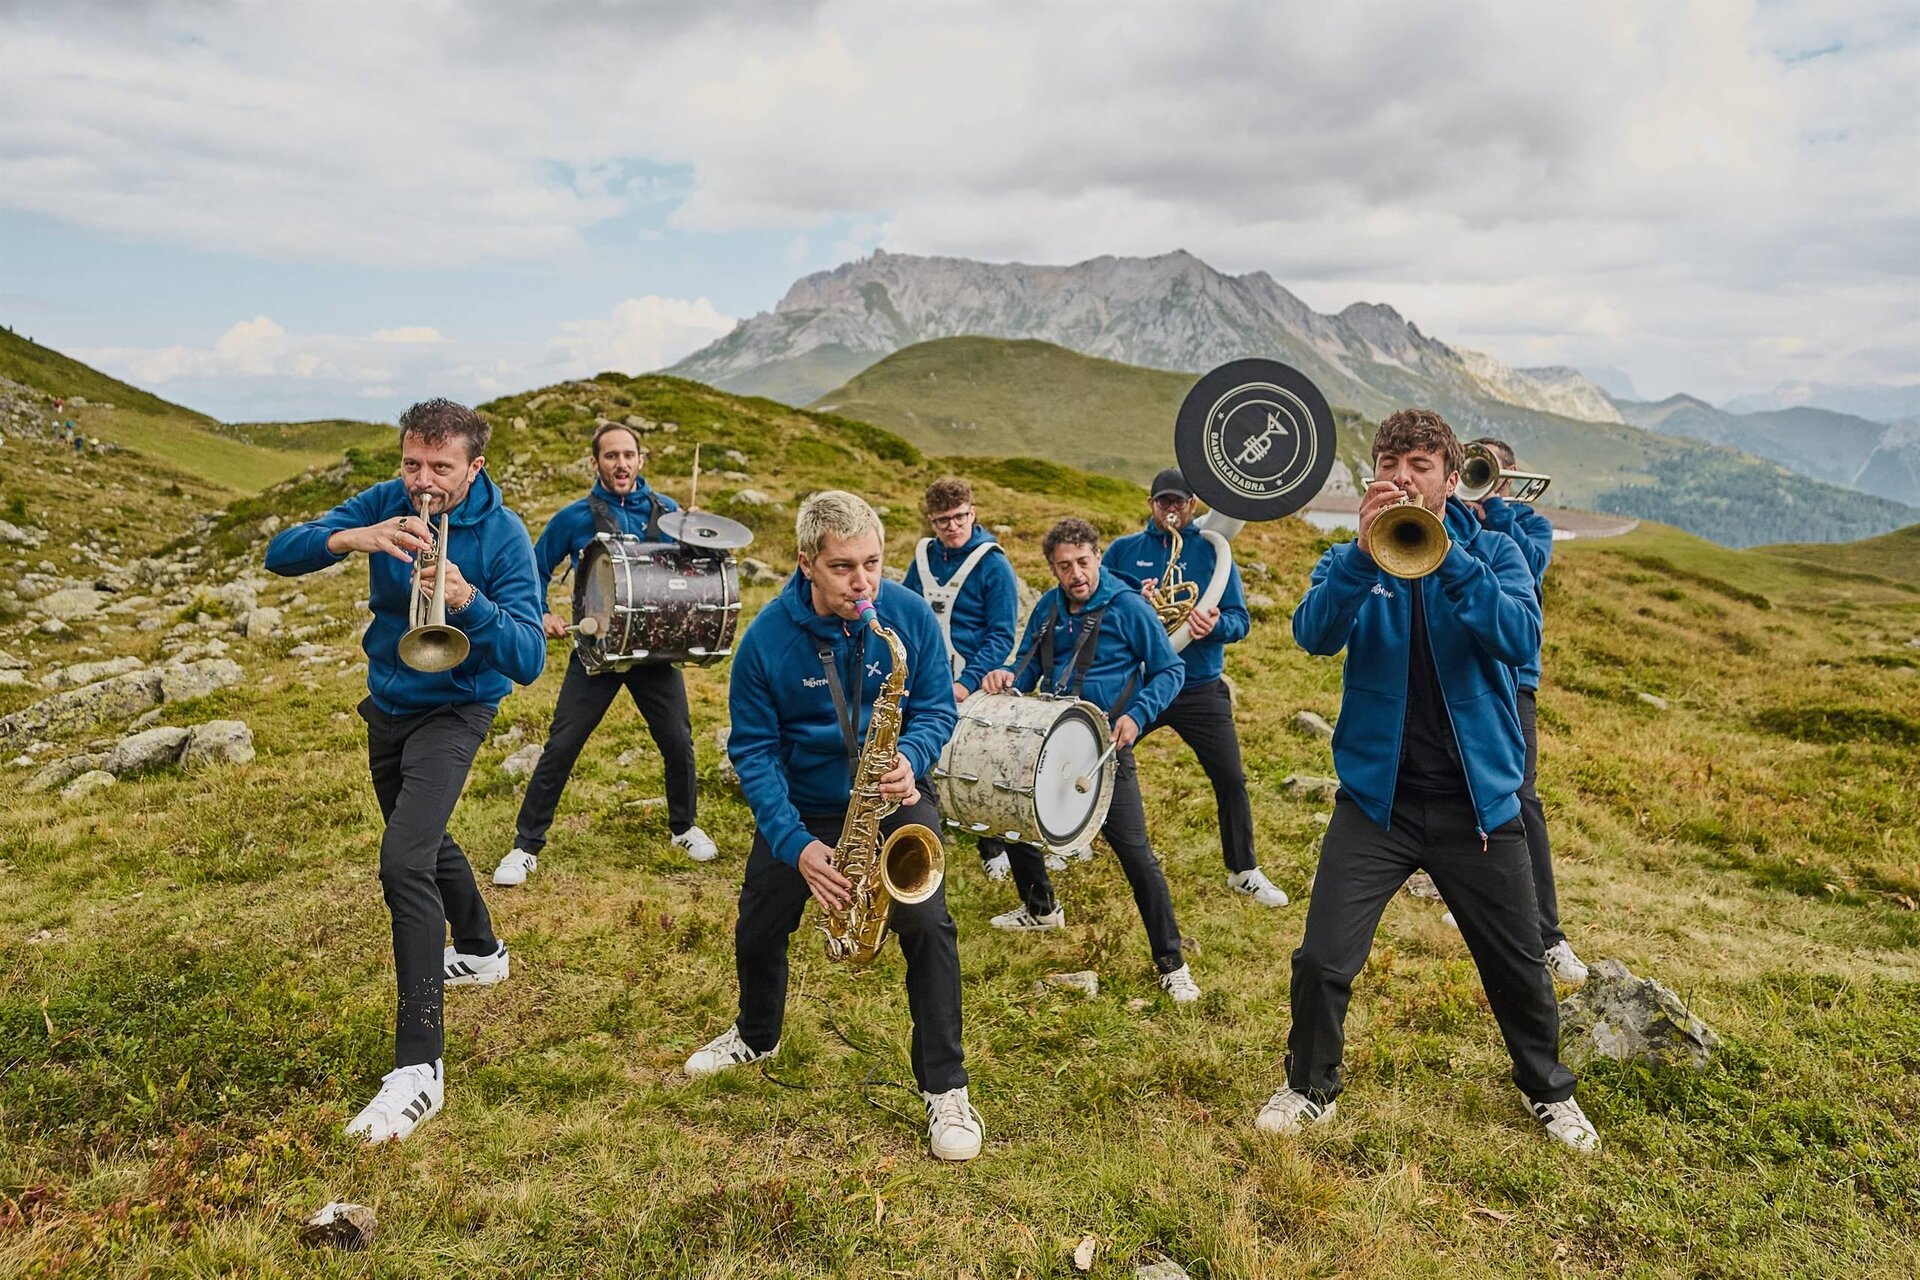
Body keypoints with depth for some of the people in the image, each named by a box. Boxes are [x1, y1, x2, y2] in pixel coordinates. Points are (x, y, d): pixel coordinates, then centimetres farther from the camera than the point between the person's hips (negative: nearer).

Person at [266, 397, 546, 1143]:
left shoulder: (502, 536, -20)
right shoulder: (386, 504, -8)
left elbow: (528, 662, -26)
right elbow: (281, 556, -14)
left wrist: (469, 599, -44)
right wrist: (351, 538, -34)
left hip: (452, 711, -6)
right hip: (387, 702, 7)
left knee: (404, 861, -23)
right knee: (423, 841, 24)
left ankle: (418, 1067, -19)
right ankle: (480, 952, 51)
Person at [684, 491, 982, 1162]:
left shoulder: (911, 614, -17)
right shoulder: (766, 639, -20)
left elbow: (938, 707, -7)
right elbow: (753, 751, -15)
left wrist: (910, 760, -29)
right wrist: (796, 843, -24)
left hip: (893, 798, -1)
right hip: (800, 806, 1)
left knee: (928, 926, -19)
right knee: (758, 932, 15)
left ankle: (945, 1088, -2)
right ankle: (756, 1035, 48)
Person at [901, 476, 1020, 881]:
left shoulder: (993, 565, -11)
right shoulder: (924, 557, 5)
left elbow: (1002, 635, -14)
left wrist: (966, 683, -22)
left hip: (973, 688, -4)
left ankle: (993, 849, 27)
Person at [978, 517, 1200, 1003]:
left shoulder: (1129, 607, -11)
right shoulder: (1048, 608, 5)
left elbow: (1169, 670, -7)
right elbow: (1028, 668, 14)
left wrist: (1137, 715, -21)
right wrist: (1006, 678, -9)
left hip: (1105, 746, -6)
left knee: (1136, 854, -8)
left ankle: (1172, 964, 4)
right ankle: (1041, 908, 42)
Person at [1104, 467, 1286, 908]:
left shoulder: (1212, 552, 1)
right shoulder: (1123, 550, 4)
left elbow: (1240, 620, -2)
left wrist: (1216, 624, -25)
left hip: (1200, 688, 0)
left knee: (1230, 778, -2)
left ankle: (1244, 872, 16)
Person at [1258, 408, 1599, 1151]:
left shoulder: (1491, 552, -1)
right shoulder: (1352, 562, -1)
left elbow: (1521, 638, -20)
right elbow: (1314, 634, -20)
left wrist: (1443, 554, -31)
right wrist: (1365, 553, -35)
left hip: (1478, 798, 1)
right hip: (1375, 796, 0)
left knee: (1518, 964, 14)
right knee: (1322, 959, -4)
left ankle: (1548, 1091, 41)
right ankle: (1310, 1088, 22)